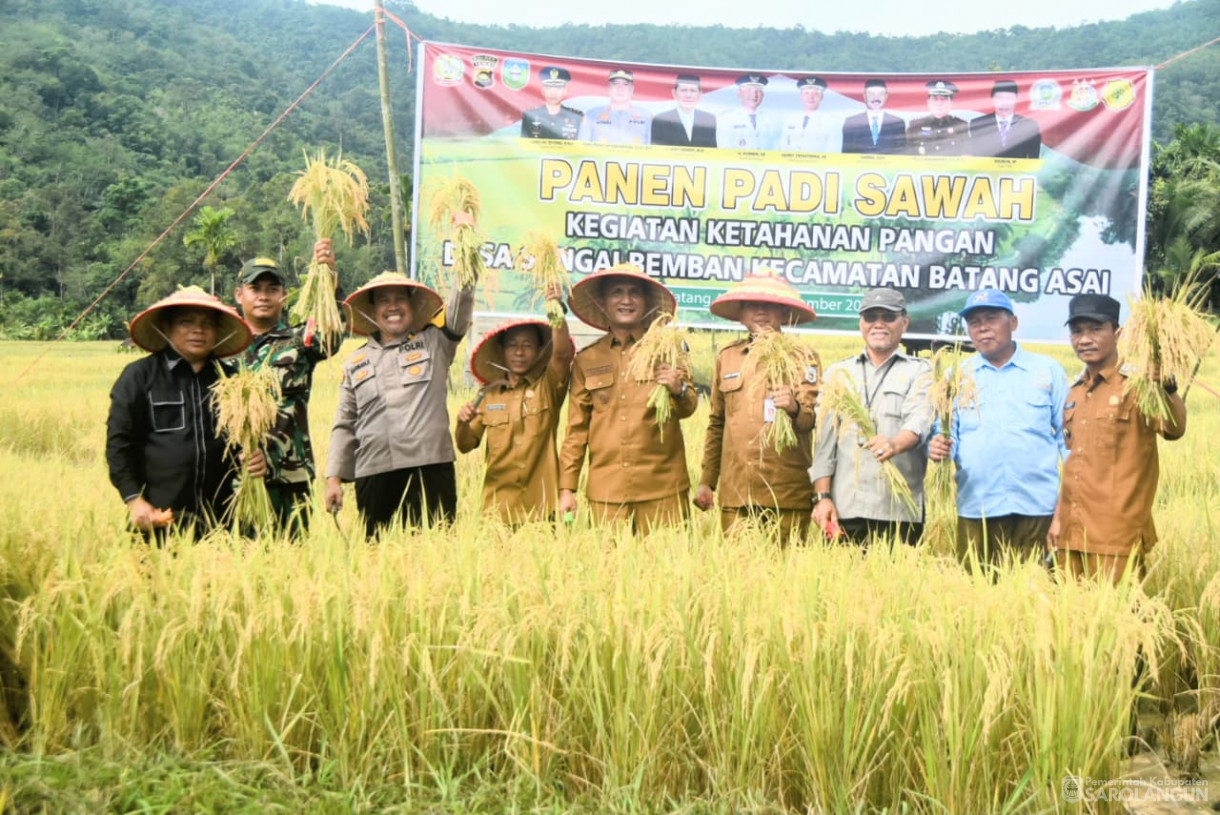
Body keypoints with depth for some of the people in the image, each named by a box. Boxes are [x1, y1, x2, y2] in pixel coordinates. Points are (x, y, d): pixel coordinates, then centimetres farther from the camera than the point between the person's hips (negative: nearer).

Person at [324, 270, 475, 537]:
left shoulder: (434, 343, 13)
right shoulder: (356, 363, 18)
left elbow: (459, 311, -1)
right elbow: (345, 425, 17)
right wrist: (334, 477, 10)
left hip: (430, 468, -2)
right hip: (373, 475, 2)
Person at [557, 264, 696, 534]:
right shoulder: (586, 360, 10)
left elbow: (688, 408, 5)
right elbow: (576, 429, 11)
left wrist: (679, 390, -18)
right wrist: (566, 488, 6)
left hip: (662, 485, -1)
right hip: (606, 489, 1)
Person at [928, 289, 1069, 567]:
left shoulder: (1048, 370, 8)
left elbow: (1067, 433, 7)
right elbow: (948, 435, 10)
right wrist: (938, 447, -13)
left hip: (1039, 505, -1)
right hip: (976, 507, 1)